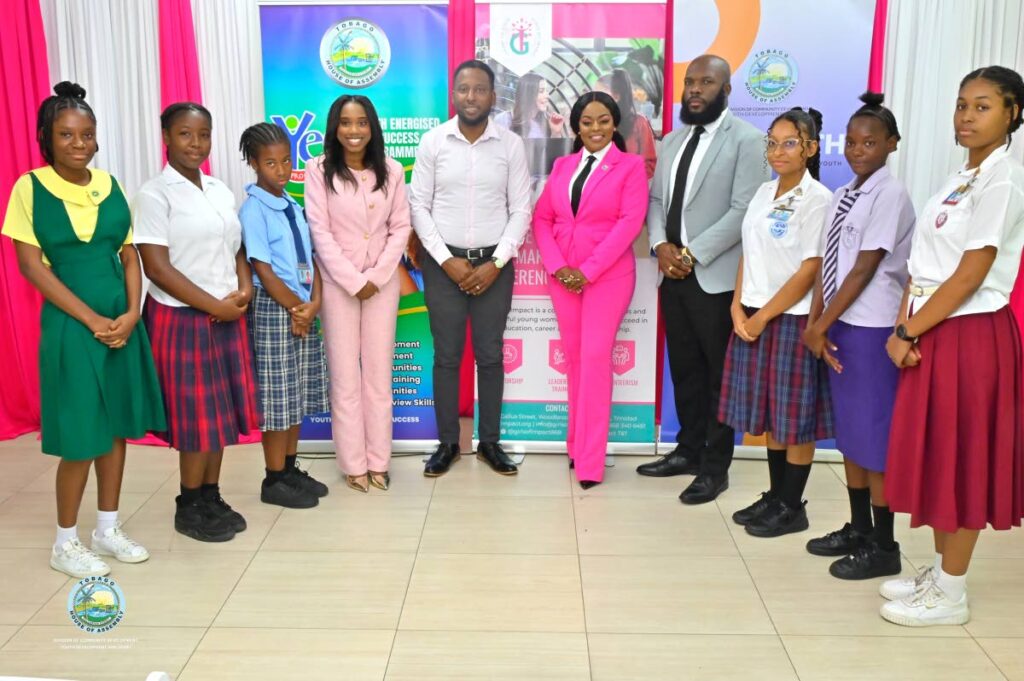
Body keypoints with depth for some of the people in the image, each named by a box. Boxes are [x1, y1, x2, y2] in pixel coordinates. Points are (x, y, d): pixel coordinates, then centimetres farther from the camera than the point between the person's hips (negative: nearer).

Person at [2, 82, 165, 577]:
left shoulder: (110, 186, 6)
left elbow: (130, 256, 7)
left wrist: (130, 314, -8)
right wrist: (92, 319, -14)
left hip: (122, 320, 5)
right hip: (70, 324, -4)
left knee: (118, 426, 11)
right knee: (81, 436, 0)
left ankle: (107, 528, 27)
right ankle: (65, 544, 17)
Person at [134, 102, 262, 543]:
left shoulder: (221, 191, 11)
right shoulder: (155, 195, -10)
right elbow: (157, 267, -15)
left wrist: (243, 289, -4)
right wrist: (214, 305, -15)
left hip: (228, 317, 6)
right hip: (182, 318, -6)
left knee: (221, 411, 11)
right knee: (197, 416, 0)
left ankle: (212, 497, 24)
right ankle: (190, 508, 16)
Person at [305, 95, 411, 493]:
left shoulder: (391, 171, 2)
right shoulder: (320, 171, -5)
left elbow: (401, 228, 2)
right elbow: (320, 233, -9)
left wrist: (376, 277, -9)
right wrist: (354, 281, -13)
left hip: (383, 282, 2)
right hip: (338, 283, -2)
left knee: (379, 373, 7)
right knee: (345, 375, 3)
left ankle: (378, 461, 17)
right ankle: (353, 464, 13)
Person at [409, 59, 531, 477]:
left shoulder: (511, 145, -1)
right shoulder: (432, 142, -1)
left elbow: (521, 210, -1)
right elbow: (418, 207, -2)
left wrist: (496, 263, -10)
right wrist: (447, 260, -10)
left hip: (494, 263, 0)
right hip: (444, 262, 0)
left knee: (490, 356, 8)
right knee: (446, 356, 7)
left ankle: (490, 443, 21)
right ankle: (447, 443, 20)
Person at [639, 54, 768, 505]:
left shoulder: (747, 139, -5)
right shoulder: (672, 141, 16)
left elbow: (744, 211, -13)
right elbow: (656, 199, 14)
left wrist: (692, 254, -16)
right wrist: (660, 245, -5)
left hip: (716, 277, -6)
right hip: (672, 274, 6)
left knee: (720, 375, 3)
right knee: (684, 370, 13)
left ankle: (716, 467, 12)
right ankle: (689, 450, 27)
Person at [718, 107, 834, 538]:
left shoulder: (817, 200, -11)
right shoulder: (764, 193, 10)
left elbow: (809, 271, -14)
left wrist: (763, 317, -13)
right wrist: (738, 308, 0)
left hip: (793, 319, -7)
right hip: (753, 318, 7)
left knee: (795, 416, 3)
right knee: (770, 413, 13)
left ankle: (791, 507, 14)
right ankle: (774, 497, 25)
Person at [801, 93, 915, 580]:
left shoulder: (890, 195, -11)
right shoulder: (842, 196, 12)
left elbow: (864, 269, -16)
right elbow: (828, 265, 7)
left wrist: (820, 324, -14)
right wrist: (815, 323, -3)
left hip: (872, 328, -8)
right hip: (840, 324, 8)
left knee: (874, 434, -1)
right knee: (849, 430, 15)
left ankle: (882, 546, 11)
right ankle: (858, 528, 28)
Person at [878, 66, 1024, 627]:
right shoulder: (959, 180, 15)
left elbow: (972, 273, -18)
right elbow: (922, 264, 10)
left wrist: (910, 331, -14)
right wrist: (904, 326, -3)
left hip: (969, 334, -8)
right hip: (931, 333, 8)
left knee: (960, 458, 0)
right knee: (936, 455, 14)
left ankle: (951, 594, 12)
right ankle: (939, 570, 27)